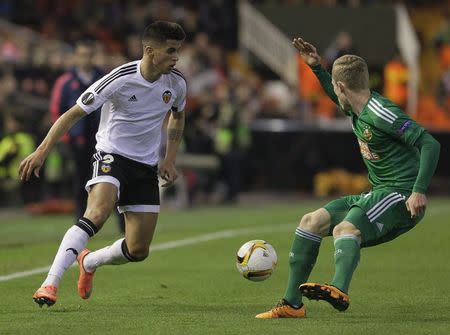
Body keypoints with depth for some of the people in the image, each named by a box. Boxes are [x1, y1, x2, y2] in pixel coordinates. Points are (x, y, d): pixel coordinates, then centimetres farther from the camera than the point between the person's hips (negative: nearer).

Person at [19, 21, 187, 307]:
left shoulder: (177, 83, -3)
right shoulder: (120, 79, -19)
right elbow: (74, 114, -14)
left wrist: (170, 160, 11)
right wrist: (42, 151, -21)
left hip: (147, 166, 5)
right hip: (112, 155, -5)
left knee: (138, 251, 1)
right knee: (96, 215, -34)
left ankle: (88, 262, 32)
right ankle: (50, 283, -36)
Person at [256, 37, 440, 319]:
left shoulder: (381, 114, -17)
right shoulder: (358, 109, 12)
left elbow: (430, 144, -22)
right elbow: (338, 98, 39)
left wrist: (420, 190, -30)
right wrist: (316, 67, 27)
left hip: (401, 196, -10)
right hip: (377, 194, 10)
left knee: (345, 229, -35)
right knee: (311, 222, 7)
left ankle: (339, 290, -61)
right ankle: (292, 303, 8)